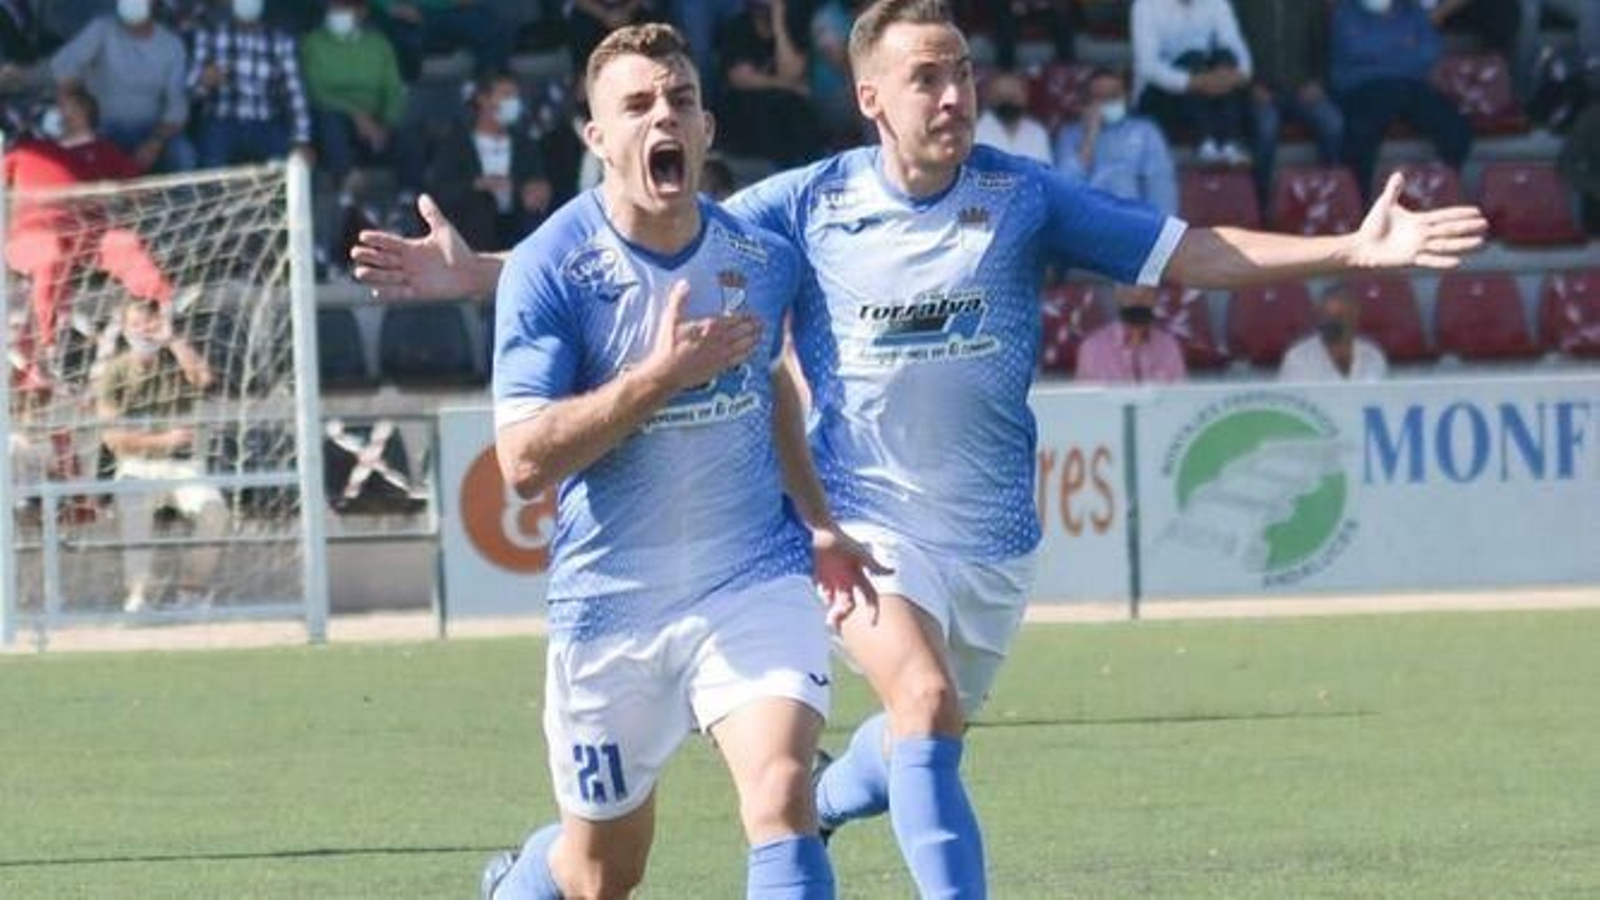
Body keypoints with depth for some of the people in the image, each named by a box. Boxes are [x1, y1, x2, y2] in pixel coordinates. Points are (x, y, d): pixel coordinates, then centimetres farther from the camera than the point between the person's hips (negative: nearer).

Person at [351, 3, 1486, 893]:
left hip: (991, 532, 3)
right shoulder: (808, 204, -4)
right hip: (860, 518, -3)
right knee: (925, 701, -25)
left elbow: (1188, 251, 0)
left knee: (919, 742, 15)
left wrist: (1356, 250, -9)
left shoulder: (1023, 197, -1)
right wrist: (476, 274, -6)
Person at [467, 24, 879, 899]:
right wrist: (661, 375, -27)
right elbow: (523, 460, -20)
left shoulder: (765, 258, 0)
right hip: (610, 604, -2)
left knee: (781, 795, -24)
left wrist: (819, 523, 23)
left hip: (756, 581, 2)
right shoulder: (547, 269, -13)